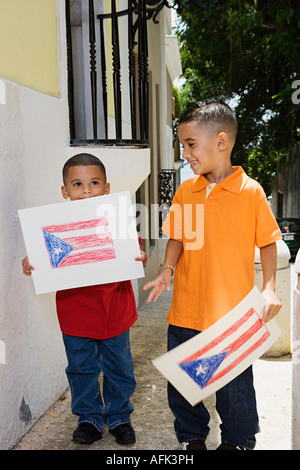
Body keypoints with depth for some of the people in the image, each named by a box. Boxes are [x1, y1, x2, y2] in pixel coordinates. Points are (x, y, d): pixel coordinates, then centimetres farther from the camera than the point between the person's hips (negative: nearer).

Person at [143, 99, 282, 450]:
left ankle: (238, 441, 40)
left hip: (232, 313, -3)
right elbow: (176, 237, 9)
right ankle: (191, 438, 41)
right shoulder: (185, 191, 3)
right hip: (185, 311, 4)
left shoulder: (250, 191, -8)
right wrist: (167, 270, -8)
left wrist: (269, 287, -10)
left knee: (235, 386, 12)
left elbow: (267, 242, -1)